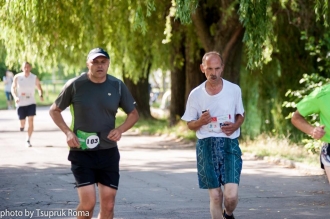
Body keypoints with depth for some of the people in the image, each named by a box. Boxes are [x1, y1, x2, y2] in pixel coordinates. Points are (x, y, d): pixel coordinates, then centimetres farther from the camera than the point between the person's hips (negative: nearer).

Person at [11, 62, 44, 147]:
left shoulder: (34, 78, -5)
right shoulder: (17, 77, -7)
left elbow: (39, 88, 7)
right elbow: (13, 88, 3)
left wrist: (41, 95, -14)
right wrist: (15, 97, -15)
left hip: (31, 103, 0)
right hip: (20, 103, 0)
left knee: (31, 121, -14)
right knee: (22, 123, 7)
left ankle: (28, 140, -5)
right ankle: (22, 126, 46)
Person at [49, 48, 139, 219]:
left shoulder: (117, 86, 0)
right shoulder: (75, 85, -7)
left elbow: (133, 114, 11)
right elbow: (54, 110, 4)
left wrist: (120, 129, -9)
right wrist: (68, 132, -11)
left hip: (108, 152, 3)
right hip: (81, 152, -3)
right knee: (88, 202, -13)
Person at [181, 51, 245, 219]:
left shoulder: (234, 90, 1)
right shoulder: (195, 94, 0)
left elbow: (241, 115, 15)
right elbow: (190, 124, 8)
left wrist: (235, 126, -8)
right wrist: (200, 122, -15)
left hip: (230, 144, 0)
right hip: (206, 146, 0)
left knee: (231, 195, -11)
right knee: (215, 195, 1)